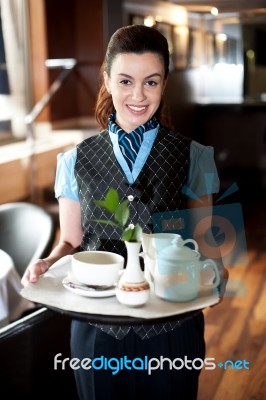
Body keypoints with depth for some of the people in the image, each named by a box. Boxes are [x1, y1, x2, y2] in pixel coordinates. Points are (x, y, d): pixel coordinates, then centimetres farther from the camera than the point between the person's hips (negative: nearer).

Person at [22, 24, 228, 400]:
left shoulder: (193, 157, -3)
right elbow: (70, 241, 5)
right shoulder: (77, 160, 0)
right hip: (96, 326, 1)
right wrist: (48, 263, -15)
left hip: (171, 329, 0)